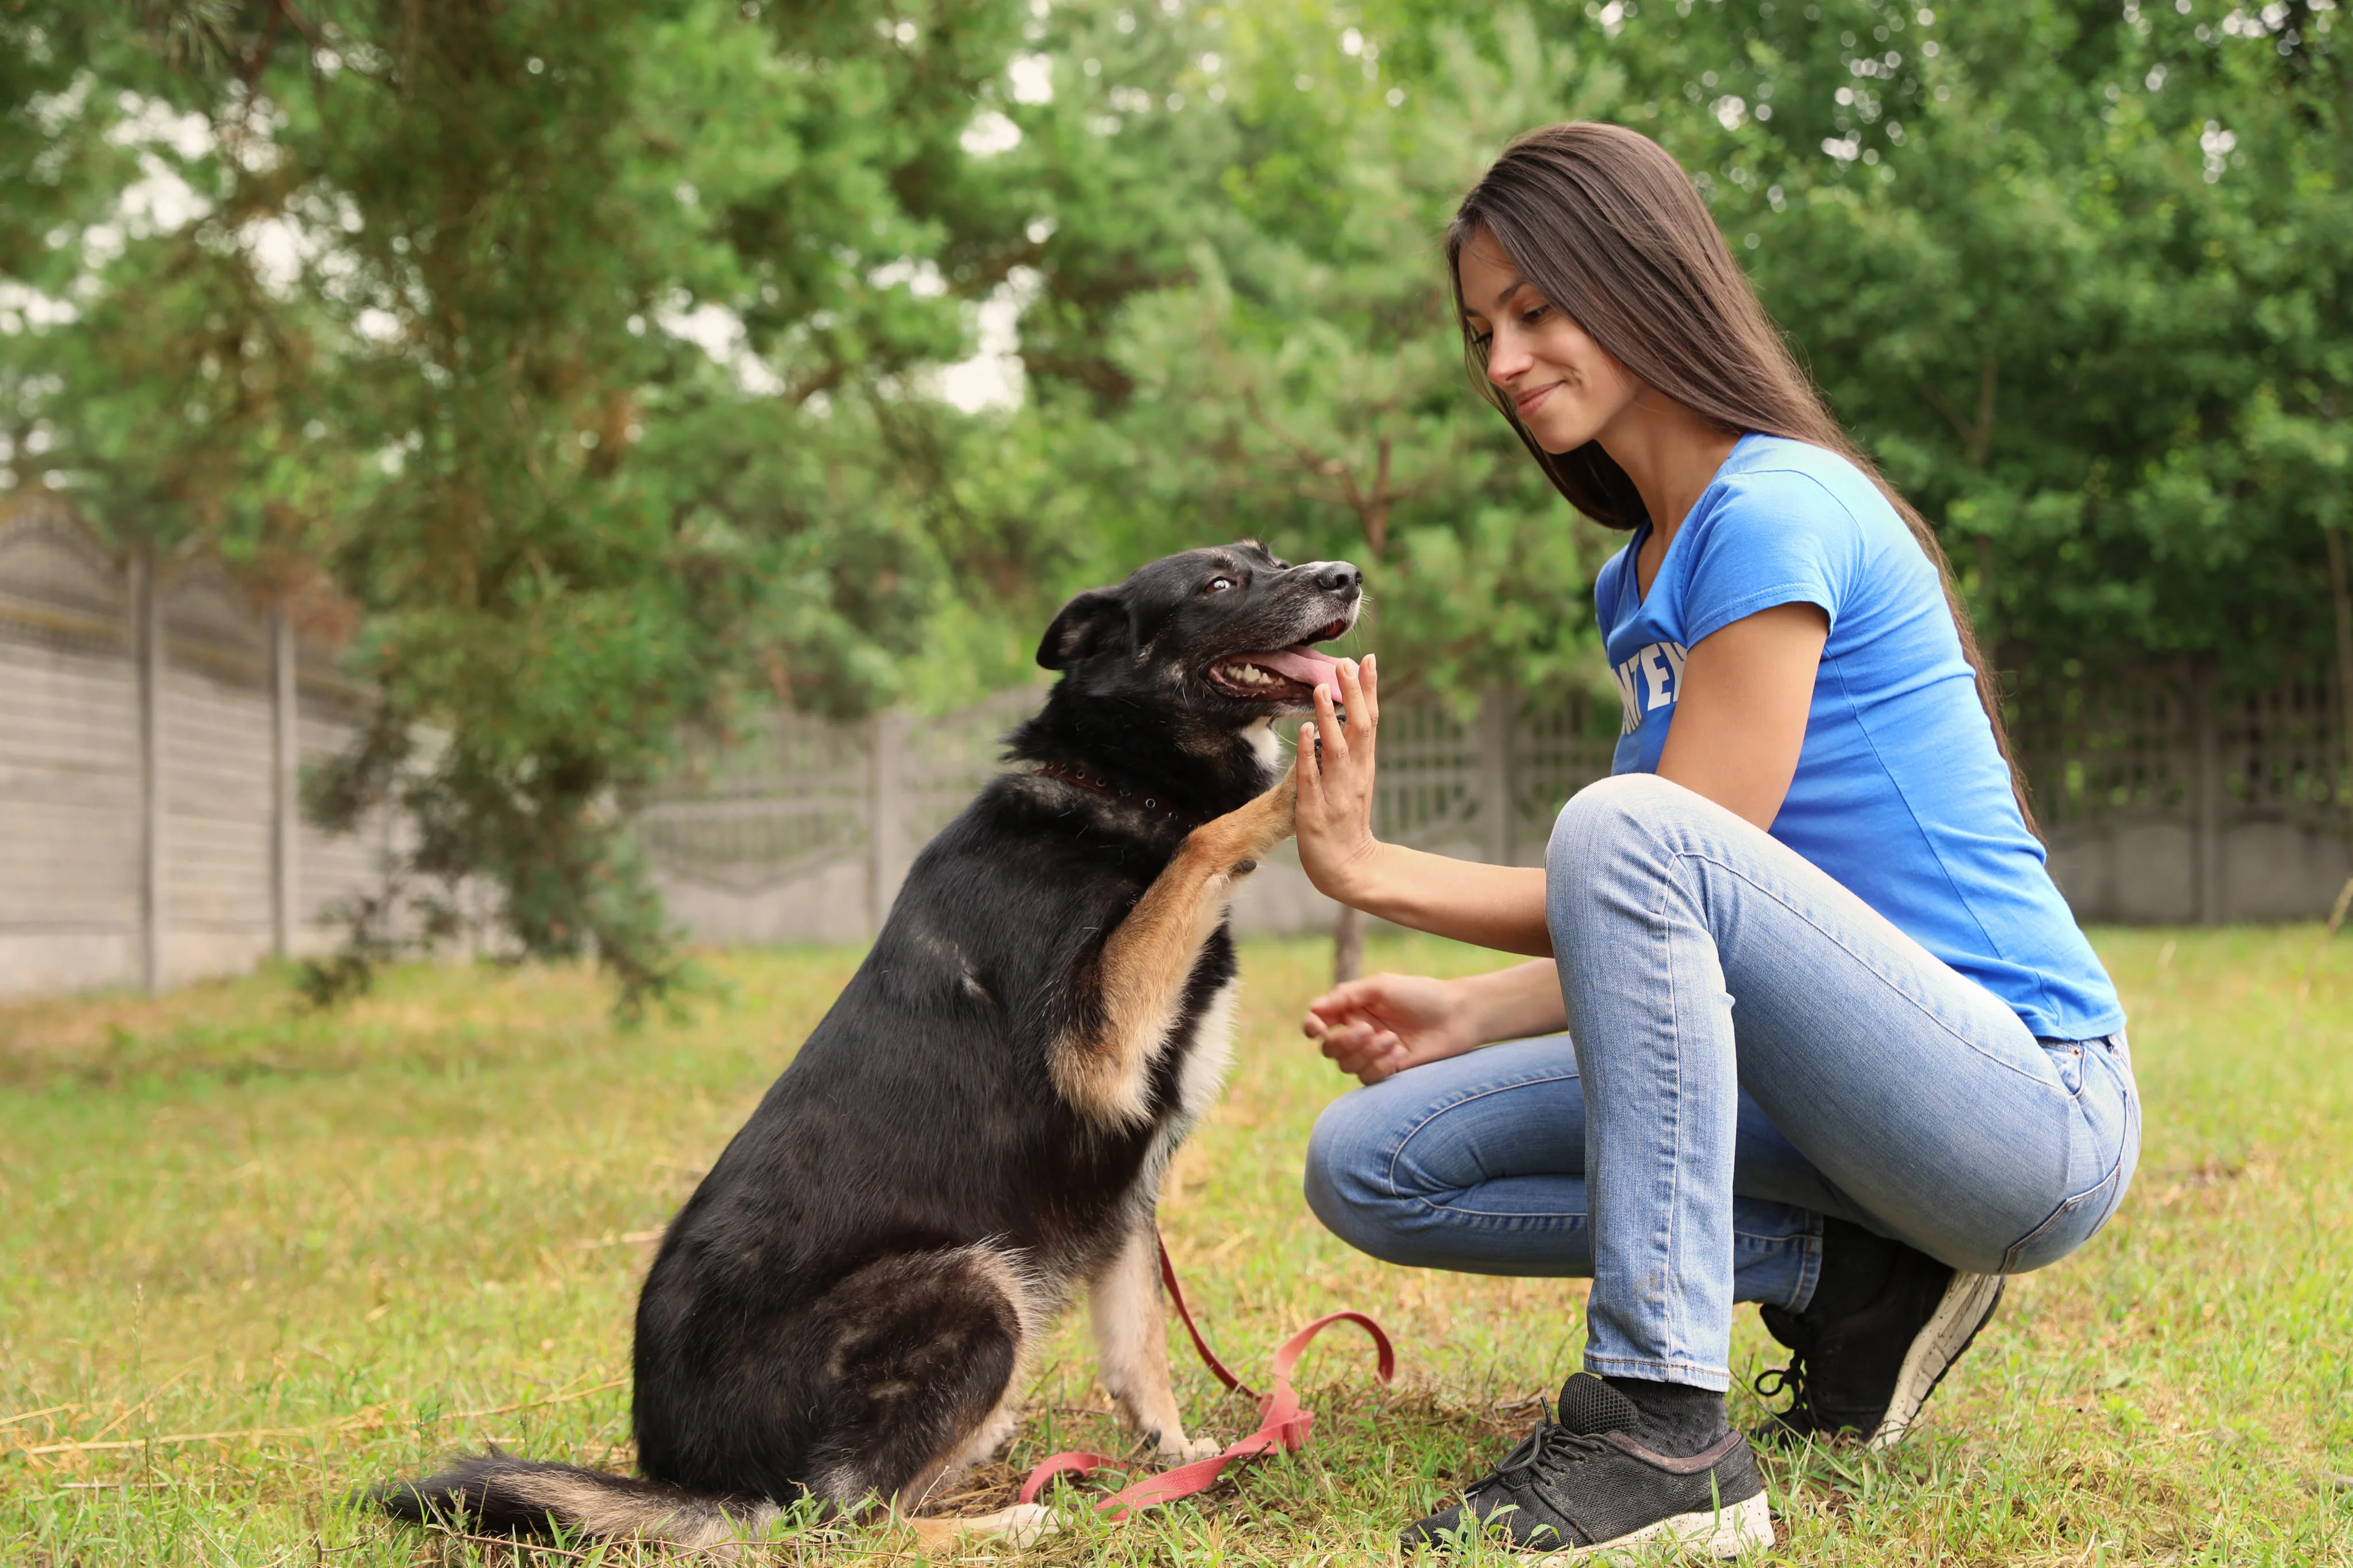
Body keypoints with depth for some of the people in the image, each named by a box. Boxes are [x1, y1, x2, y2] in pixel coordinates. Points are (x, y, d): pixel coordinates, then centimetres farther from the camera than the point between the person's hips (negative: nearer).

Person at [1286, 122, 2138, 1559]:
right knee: (1369, 1164, -1)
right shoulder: (1636, 582, 14)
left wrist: (1371, 870, -11)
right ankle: (1853, 1276, 0)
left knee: (1621, 827, -32)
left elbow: (1657, 871, -16)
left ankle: (1664, 1428, -30)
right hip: (1845, 1094, 9)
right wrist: (1471, 1016, 2)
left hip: (2036, 1104, -9)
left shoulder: (1778, 511, -13)